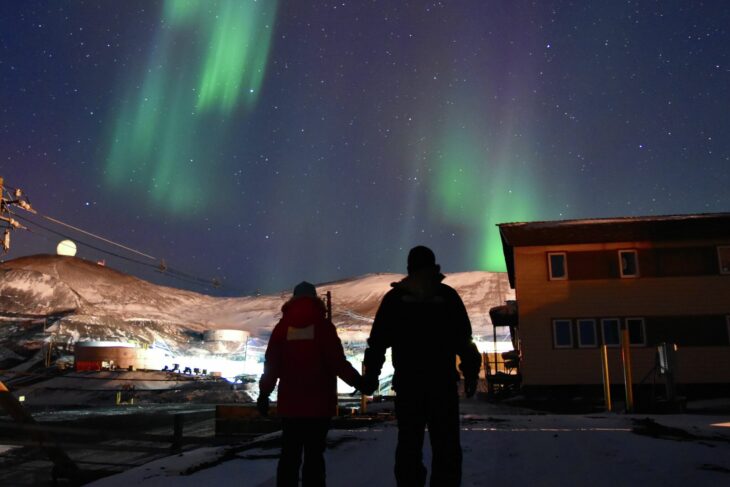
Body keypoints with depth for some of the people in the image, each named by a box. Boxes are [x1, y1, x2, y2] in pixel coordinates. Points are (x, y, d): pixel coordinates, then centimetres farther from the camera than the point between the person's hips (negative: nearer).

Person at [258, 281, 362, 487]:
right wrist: (356, 381, 2)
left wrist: (263, 394, 11)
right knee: (314, 454, 2)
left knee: (290, 454, 11)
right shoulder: (323, 325, -4)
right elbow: (337, 361, -9)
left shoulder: (282, 326, 4)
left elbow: (271, 365, 4)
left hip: (290, 403, 3)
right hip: (318, 403, -3)